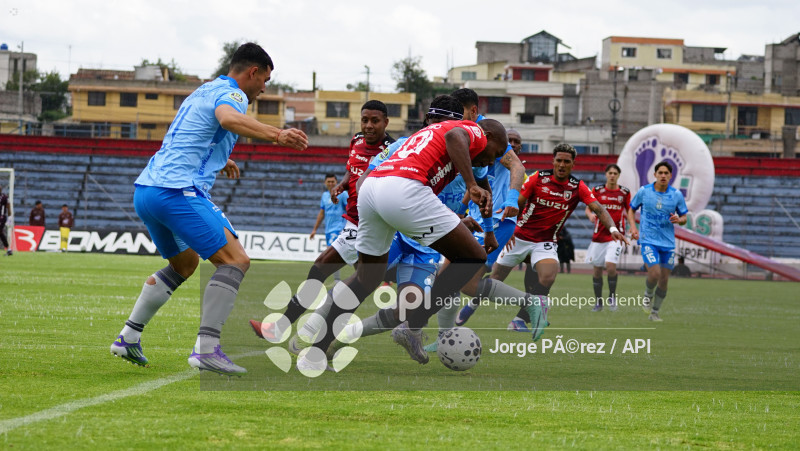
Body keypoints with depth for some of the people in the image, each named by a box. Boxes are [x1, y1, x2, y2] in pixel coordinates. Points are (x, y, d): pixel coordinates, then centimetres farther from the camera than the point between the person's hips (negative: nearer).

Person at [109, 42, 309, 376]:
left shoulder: (204, 91, 26)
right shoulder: (232, 94, -4)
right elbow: (228, 118, -31)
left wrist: (217, 159, 58)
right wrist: (276, 134, -42)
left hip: (145, 189, 10)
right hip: (177, 190, -10)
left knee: (184, 264, 28)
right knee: (235, 260, -11)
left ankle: (128, 338, 26)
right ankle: (206, 350, -20)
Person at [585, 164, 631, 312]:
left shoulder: (625, 192, 4)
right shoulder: (597, 190, 4)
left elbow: (629, 212, 12)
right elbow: (588, 209, 5)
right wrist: (591, 215, -18)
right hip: (599, 234, 2)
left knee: (610, 265, -19)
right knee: (596, 269, 4)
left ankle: (612, 297, 0)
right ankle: (598, 301, 18)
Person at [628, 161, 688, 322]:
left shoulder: (677, 195, 1)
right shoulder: (644, 191, -2)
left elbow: (684, 218, 10)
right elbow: (631, 209, 11)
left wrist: (679, 220, -14)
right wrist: (633, 227, -6)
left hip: (668, 242, 3)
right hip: (648, 240, -3)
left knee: (664, 280, 3)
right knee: (654, 274, -19)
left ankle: (655, 312, 19)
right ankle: (648, 295, 13)